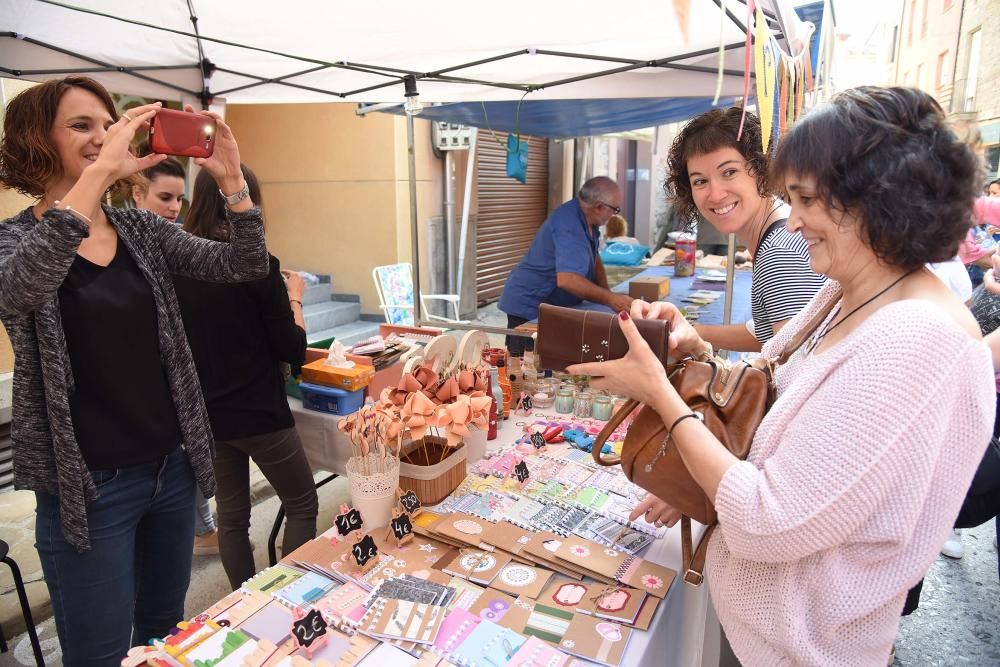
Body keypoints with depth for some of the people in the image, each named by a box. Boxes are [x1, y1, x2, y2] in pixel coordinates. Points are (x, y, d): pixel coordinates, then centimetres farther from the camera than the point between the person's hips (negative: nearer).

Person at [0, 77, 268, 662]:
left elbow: (244, 266, -4)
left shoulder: (144, 229, 5)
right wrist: (99, 173, -36)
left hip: (173, 464, 4)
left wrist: (231, 179, -17)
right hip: (90, 485, -4)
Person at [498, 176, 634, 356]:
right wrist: (609, 299, -35)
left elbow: (594, 259, 10)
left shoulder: (586, 218, 3)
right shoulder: (569, 226, -28)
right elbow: (567, 279, -39)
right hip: (530, 306, -10)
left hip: (553, 305, 10)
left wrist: (607, 294, -4)